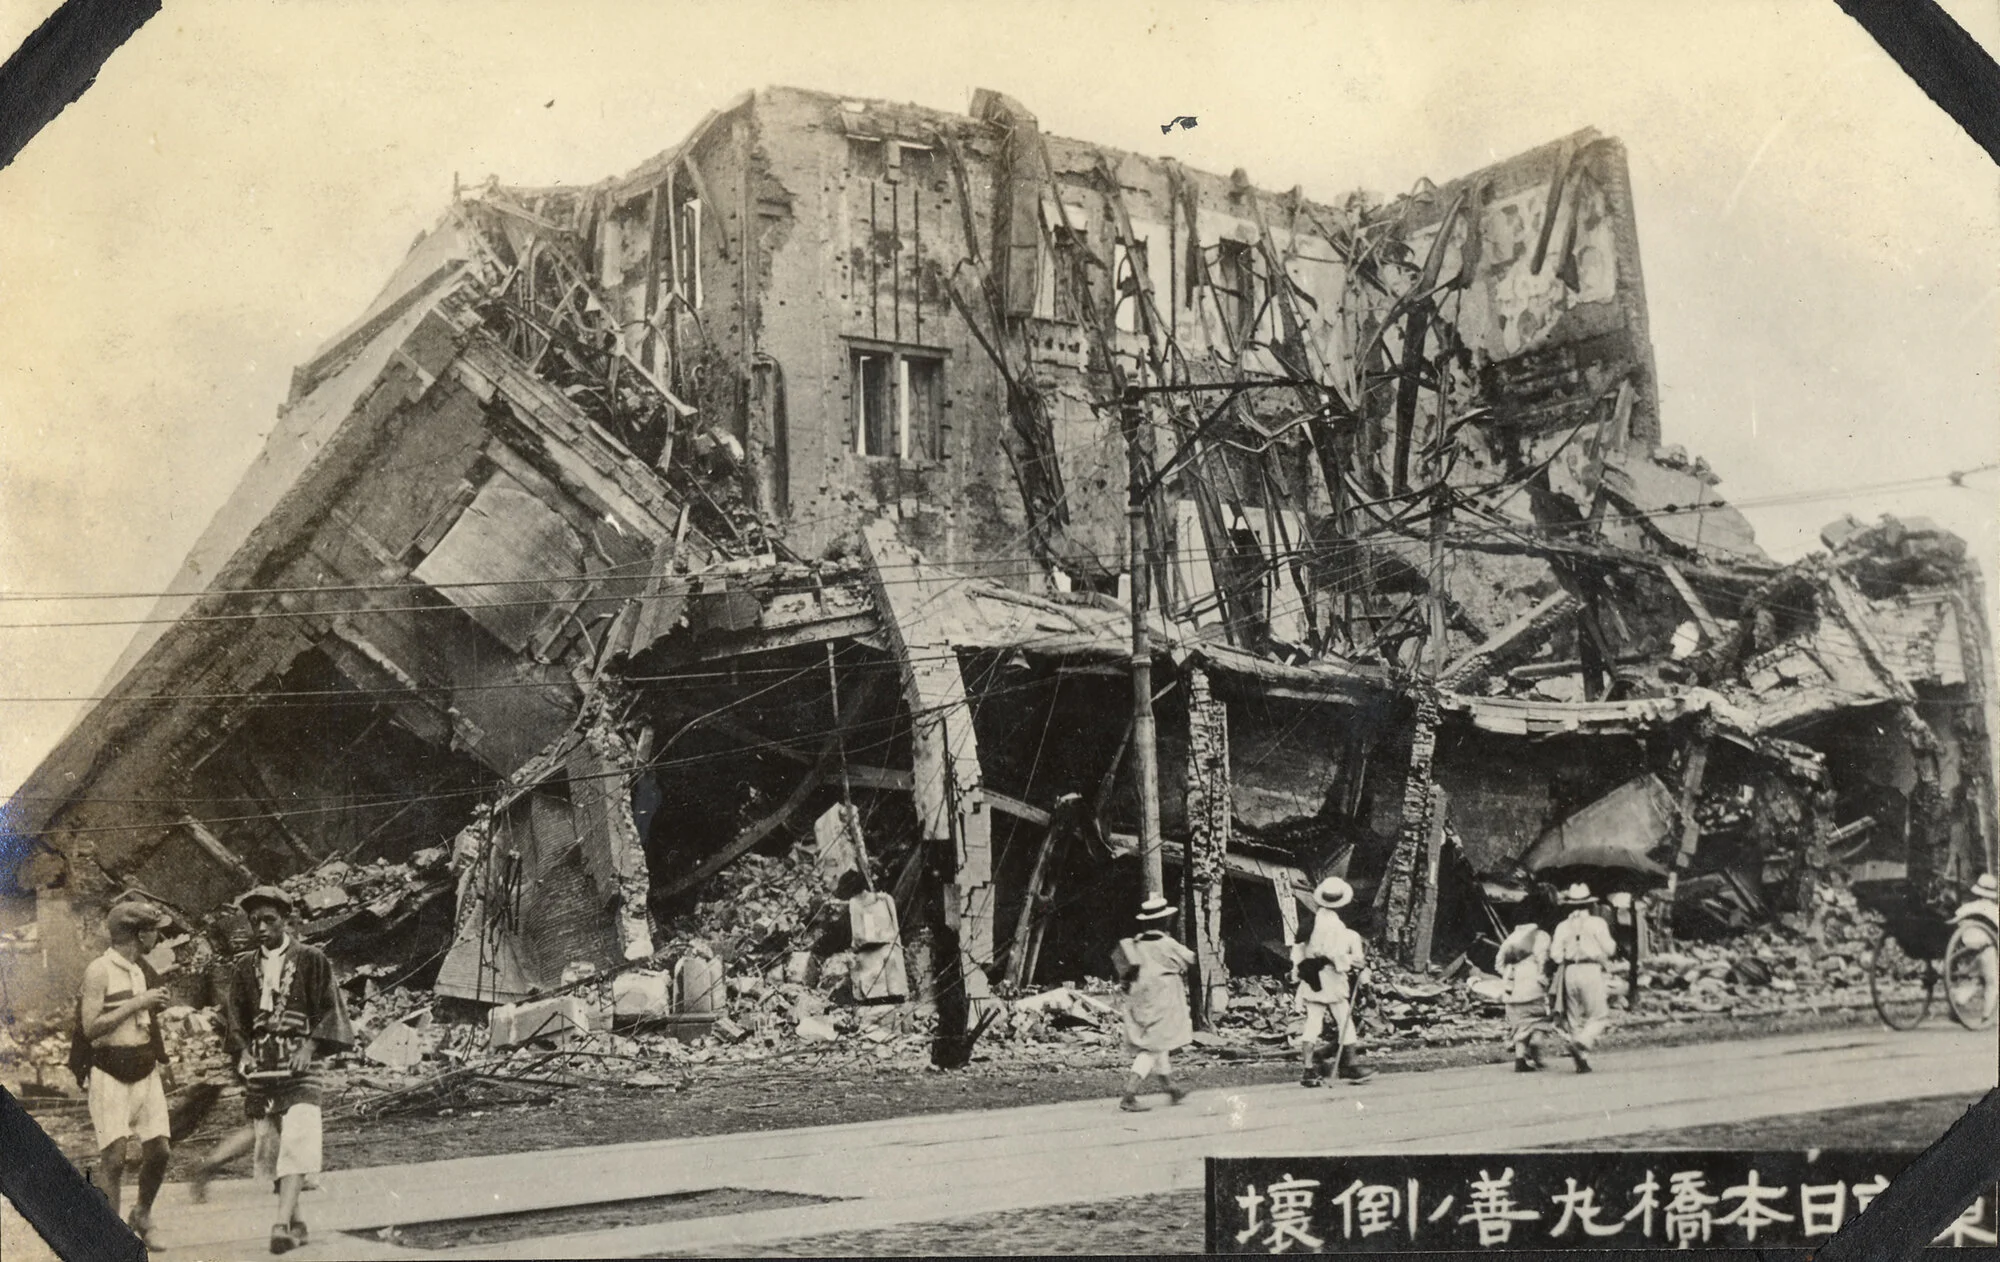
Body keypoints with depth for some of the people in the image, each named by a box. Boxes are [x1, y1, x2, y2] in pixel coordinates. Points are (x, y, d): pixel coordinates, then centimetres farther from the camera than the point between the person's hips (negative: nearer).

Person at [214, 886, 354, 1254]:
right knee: (269, 1147, 9)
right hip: (261, 1071, 4)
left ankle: (282, 1223, -27)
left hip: (299, 1063, -4)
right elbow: (234, 1017, 14)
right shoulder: (244, 968, 11)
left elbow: (330, 1011, 0)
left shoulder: (311, 960, 0)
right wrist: (243, 1052, -3)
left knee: (296, 1143, -19)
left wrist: (310, 1047, -13)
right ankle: (295, 1222, 22)